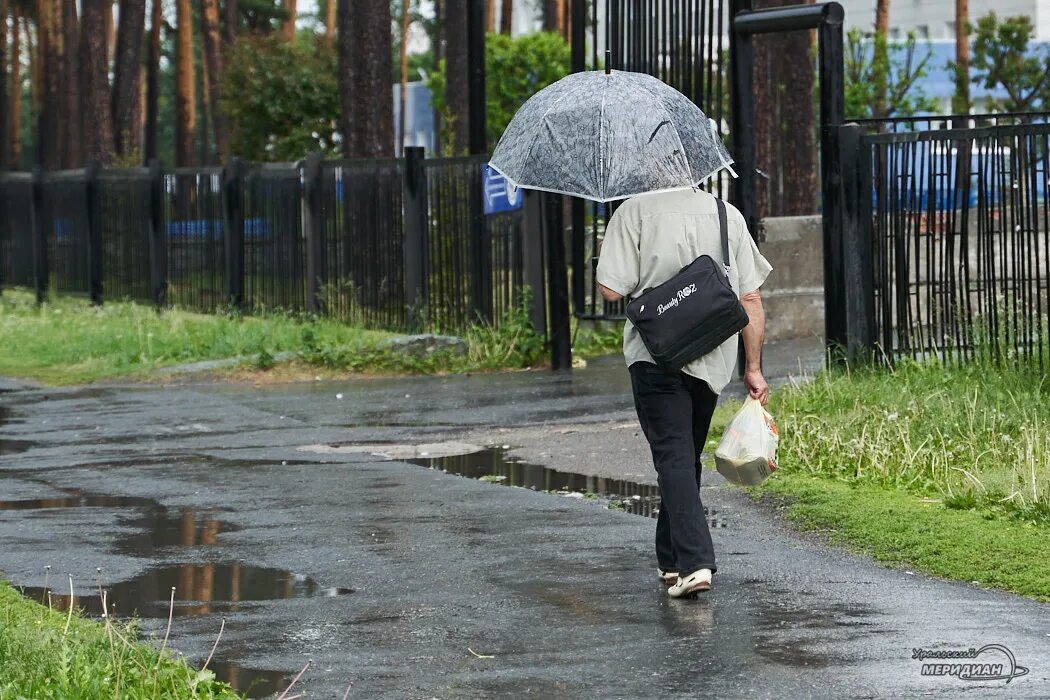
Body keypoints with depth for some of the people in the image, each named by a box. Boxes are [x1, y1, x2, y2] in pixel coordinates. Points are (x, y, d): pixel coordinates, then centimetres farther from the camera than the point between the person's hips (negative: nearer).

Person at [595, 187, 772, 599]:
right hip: (713, 360, 4)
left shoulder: (635, 211, -7)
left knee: (673, 457, -6)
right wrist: (754, 369, 9)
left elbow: (612, 290, -12)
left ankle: (694, 561, -21)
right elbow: (751, 298, 4)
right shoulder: (728, 215, 5)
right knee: (686, 457, 18)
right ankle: (671, 561, 28)